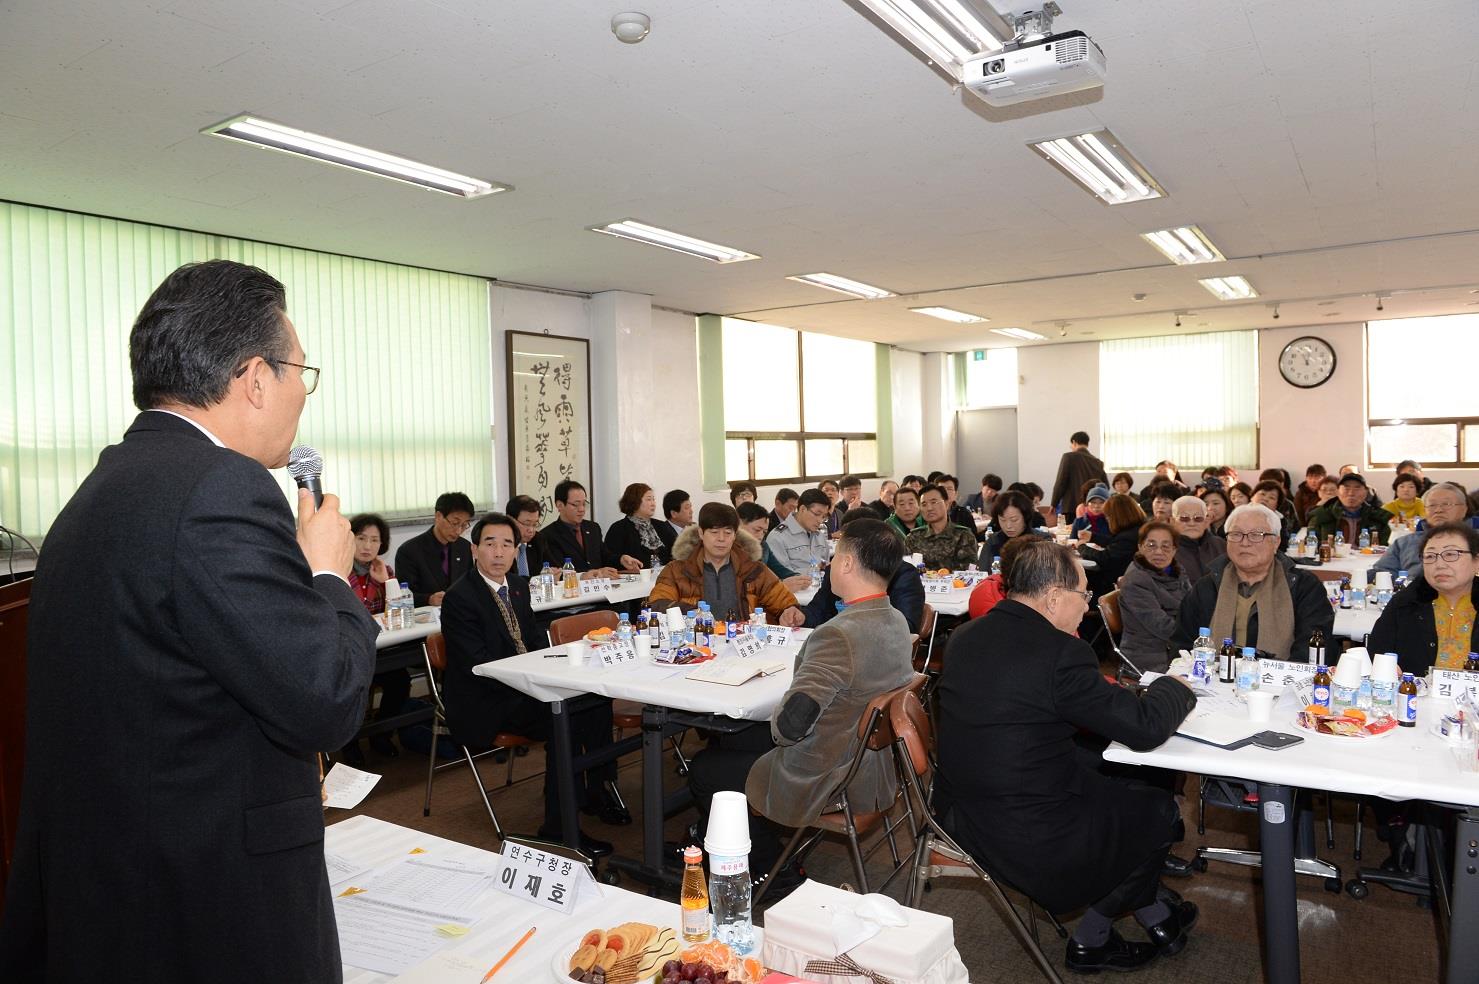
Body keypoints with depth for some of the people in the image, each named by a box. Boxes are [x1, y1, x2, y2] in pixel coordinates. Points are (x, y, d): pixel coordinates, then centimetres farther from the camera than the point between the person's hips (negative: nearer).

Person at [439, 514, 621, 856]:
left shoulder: (519, 586, 10)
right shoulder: (459, 599, -15)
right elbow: (480, 668, -21)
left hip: (526, 685, 8)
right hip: (484, 703, -8)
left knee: (597, 694, -8)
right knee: (565, 721, -27)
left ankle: (598, 789, 9)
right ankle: (558, 827, -16)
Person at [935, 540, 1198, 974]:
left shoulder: (965, 636, 1)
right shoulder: (1060, 651, -22)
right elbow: (1145, 727, -14)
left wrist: (1098, 689, 12)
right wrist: (1174, 687, 6)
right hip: (1029, 840, -8)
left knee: (1106, 779, 25)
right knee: (1159, 809, 16)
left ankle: (1157, 917, 38)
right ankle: (1092, 938, 32)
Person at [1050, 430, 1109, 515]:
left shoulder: (1069, 457, -3)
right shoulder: (1098, 462, 10)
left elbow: (1061, 482, -6)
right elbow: (1105, 486, 11)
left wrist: (1054, 504, 0)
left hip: (1072, 507, -5)